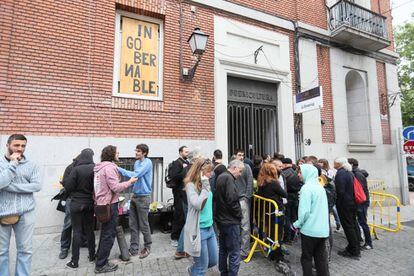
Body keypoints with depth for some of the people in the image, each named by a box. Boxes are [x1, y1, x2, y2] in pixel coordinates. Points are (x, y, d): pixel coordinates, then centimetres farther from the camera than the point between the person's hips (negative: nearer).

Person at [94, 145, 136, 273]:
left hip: (102, 203, 10)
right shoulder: (110, 167, -19)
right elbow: (115, 187, -23)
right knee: (109, 234, 2)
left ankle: (100, 258, 38)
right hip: (110, 204, -10)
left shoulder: (99, 167, 10)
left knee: (105, 232, 23)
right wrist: (129, 182, -14)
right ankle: (101, 265, 13)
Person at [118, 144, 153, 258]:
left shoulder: (147, 163, -16)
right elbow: (135, 176, 13)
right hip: (135, 196, 7)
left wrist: (119, 169, -20)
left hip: (143, 197, -7)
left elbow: (135, 175, -24)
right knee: (133, 225, 12)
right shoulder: (137, 162, 9)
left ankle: (147, 247, 26)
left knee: (143, 225, 6)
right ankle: (134, 249, 25)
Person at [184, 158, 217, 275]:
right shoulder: (191, 185, -18)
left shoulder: (205, 183, 4)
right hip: (199, 230, -8)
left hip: (210, 228, 8)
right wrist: (205, 186, -25)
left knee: (213, 261, 20)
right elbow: (198, 204, -30)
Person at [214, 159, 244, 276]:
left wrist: (220, 212, 14)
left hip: (221, 219, 10)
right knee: (234, 253, 1)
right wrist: (239, 215, -10)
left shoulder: (220, 177, 11)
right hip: (230, 221, -10)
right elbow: (231, 200, -25)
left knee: (223, 249, 21)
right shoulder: (228, 178, -19)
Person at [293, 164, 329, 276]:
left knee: (306, 258, 9)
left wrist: (297, 224, -5)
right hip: (323, 229, 7)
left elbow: (304, 211, -21)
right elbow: (321, 208, 15)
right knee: (321, 257, 17)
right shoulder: (320, 187, 8)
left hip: (310, 229, -7)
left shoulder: (306, 188, -17)